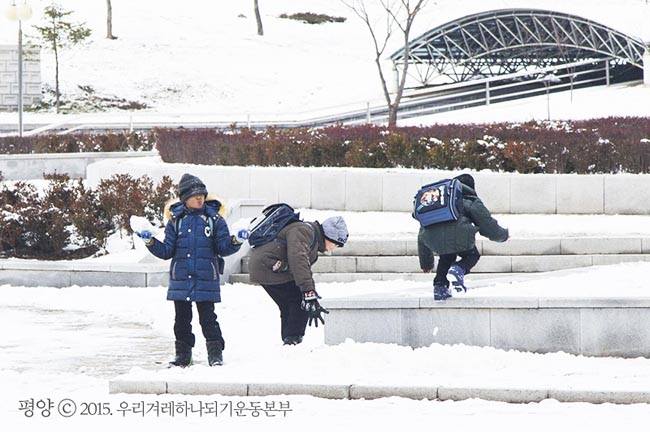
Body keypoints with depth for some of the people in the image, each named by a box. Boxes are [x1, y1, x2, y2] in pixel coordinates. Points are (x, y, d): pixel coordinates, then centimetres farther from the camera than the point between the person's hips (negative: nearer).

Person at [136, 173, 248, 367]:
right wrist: (151, 243, -9)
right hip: (181, 279, 3)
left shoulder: (214, 218, 1)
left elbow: (224, 248, 0)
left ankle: (215, 353, 6)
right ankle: (183, 354, 18)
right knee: (182, 318, 8)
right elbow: (167, 251, 7)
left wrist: (235, 241, -19)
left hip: (206, 279, -2)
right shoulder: (176, 220, 6)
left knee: (208, 318, -3)